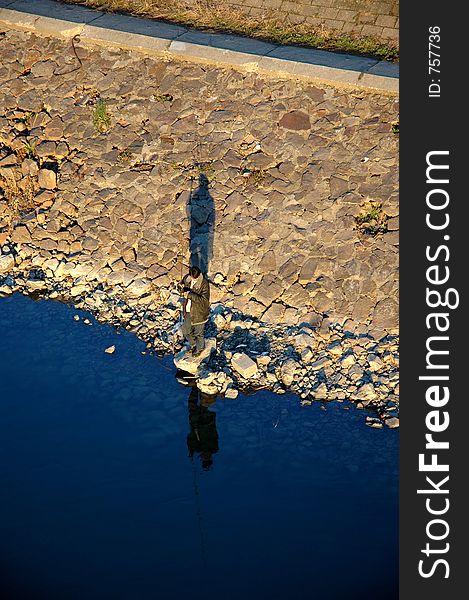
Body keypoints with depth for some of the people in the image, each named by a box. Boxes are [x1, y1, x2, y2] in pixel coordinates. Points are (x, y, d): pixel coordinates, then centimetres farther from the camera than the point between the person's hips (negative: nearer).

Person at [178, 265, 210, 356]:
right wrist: (182, 287, -18)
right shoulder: (187, 278, -8)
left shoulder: (204, 284, -26)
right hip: (188, 311, 6)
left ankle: (199, 348, 43)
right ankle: (193, 344, 49)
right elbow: (181, 290, 8)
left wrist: (190, 295, -37)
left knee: (198, 333, 14)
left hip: (199, 312, -6)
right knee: (186, 331, 21)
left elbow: (204, 300, -31)